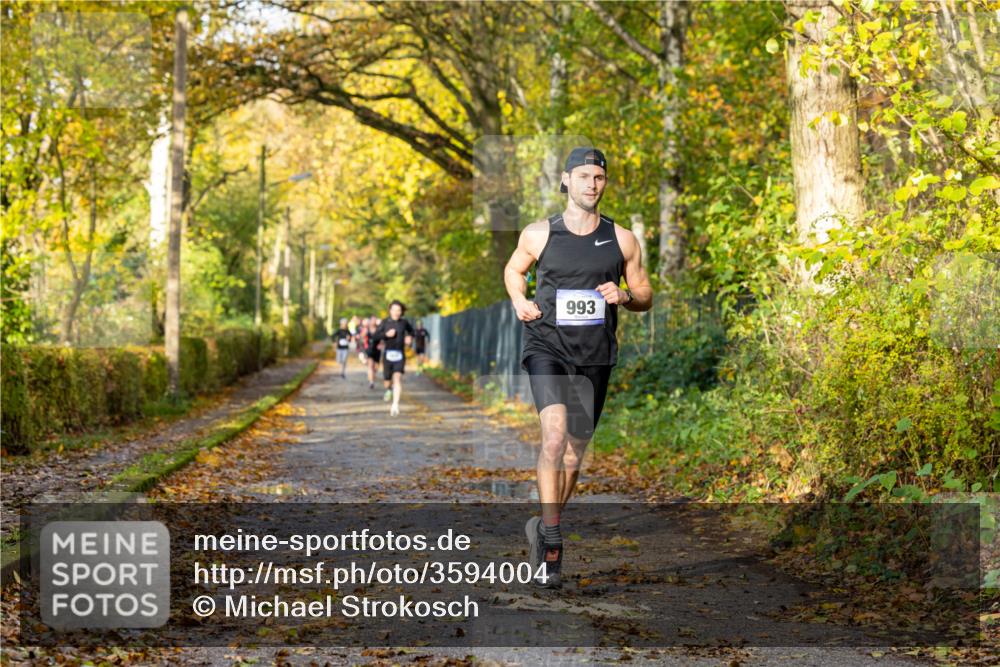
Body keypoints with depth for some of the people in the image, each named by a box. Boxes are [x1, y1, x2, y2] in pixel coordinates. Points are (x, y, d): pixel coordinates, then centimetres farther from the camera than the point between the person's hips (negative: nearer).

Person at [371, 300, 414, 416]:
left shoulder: (404, 322, 3)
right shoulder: (385, 322, 0)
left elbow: (411, 330, 24)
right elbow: (375, 336, -2)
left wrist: (410, 337, 3)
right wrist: (386, 334, -18)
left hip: (400, 354, -1)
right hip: (388, 354, 1)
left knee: (398, 378, -21)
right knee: (387, 380, 10)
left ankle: (395, 406, -27)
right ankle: (389, 389, 50)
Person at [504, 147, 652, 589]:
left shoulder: (621, 239, 5)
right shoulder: (538, 234, 1)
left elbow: (645, 296, 13)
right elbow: (513, 270, 20)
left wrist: (625, 296, -9)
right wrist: (519, 301, 0)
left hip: (594, 357, 3)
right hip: (547, 345, -3)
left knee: (573, 455, 11)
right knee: (555, 434, -26)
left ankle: (543, 529, 34)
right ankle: (551, 544, -23)